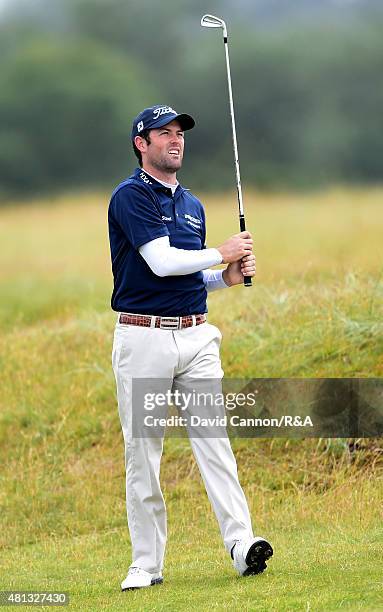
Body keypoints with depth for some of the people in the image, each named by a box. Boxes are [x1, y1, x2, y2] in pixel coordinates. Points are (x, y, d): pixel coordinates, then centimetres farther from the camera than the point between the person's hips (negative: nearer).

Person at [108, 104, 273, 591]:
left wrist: (227, 278, 7)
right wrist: (223, 253, -4)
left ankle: (241, 542, -19)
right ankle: (147, 563, 4)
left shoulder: (192, 205, 18)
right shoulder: (130, 197, -5)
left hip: (195, 336, 5)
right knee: (142, 453, 0)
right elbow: (161, 262, -16)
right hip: (143, 337, -5)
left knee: (213, 438, -9)